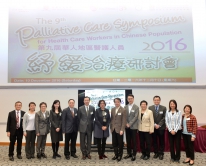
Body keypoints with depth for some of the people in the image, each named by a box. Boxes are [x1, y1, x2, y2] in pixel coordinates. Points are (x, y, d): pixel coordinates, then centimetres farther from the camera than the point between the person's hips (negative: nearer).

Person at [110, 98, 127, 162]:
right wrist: (111, 128, 8)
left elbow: (124, 121, -11)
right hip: (113, 129, 5)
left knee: (120, 143, 7)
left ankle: (120, 155, 21)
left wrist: (122, 130, -16)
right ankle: (116, 154, 23)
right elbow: (111, 119, 12)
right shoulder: (112, 109, 9)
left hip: (119, 129, -4)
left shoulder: (123, 110, -8)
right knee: (114, 143, 8)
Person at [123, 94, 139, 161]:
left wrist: (130, 124, -14)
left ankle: (134, 154, 10)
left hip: (133, 127, -4)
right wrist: (126, 124, -6)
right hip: (127, 127, 4)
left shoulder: (136, 107, -4)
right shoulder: (125, 107, 9)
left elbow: (136, 117, -10)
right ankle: (129, 153, 20)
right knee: (128, 141, 10)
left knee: (134, 141, 2)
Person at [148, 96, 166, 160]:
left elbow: (164, 118, -4)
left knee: (161, 141, 5)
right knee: (154, 141, 7)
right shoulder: (150, 108, 2)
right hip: (153, 127, 1)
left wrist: (159, 125, -12)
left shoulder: (163, 108, 0)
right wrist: (154, 124, -11)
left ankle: (161, 153, 15)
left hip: (161, 127, -1)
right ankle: (156, 153, 19)